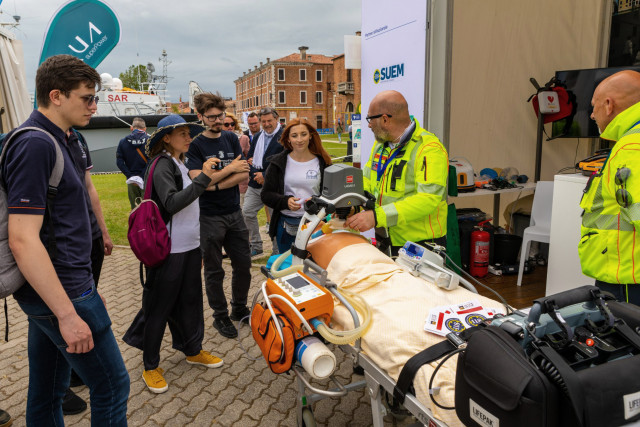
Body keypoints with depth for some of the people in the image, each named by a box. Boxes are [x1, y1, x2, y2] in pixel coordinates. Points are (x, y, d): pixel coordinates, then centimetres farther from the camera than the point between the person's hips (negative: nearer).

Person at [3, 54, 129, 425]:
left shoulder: (57, 140, 13)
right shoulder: (36, 144, -17)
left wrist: (87, 287, 20)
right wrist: (68, 313, -23)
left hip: (58, 289, 9)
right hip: (61, 293, -9)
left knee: (47, 394, 19)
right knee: (112, 385, 3)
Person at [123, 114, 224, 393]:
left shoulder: (180, 164, 15)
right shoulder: (162, 166, -14)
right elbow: (172, 203, -28)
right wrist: (203, 178, -31)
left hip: (189, 246, 9)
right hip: (169, 250, -9)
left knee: (190, 299, 17)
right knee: (159, 306, 3)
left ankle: (193, 350, 33)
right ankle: (150, 366, 18)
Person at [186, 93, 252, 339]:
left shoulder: (231, 139, 6)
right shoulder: (194, 145, -7)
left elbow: (244, 174, -3)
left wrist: (215, 185, -15)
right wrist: (230, 168, -13)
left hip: (234, 213, 5)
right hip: (209, 217, -4)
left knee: (243, 264, 12)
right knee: (214, 271, 8)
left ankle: (239, 308, 31)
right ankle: (220, 316, 24)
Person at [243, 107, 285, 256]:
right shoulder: (257, 137, 14)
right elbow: (250, 158, 13)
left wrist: (265, 175, -17)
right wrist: (254, 173, -7)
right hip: (255, 184, 7)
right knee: (247, 213, 9)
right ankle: (256, 246, 25)